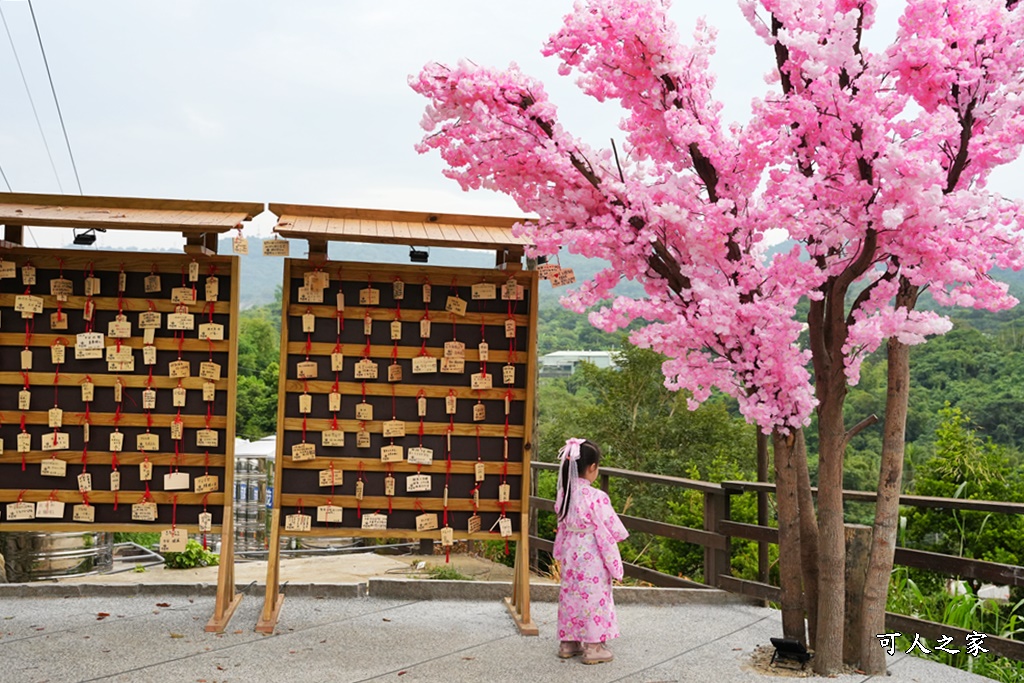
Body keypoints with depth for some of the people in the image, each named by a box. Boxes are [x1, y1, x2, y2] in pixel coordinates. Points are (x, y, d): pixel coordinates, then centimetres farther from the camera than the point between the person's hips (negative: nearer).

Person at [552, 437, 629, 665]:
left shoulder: (565, 493, -2)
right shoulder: (596, 497, -23)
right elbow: (613, 528, -16)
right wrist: (621, 535, 5)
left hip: (570, 554, 7)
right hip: (592, 557, -7)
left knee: (570, 594, 16)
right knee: (594, 596, 4)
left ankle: (568, 642, 26)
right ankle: (593, 647, 12)